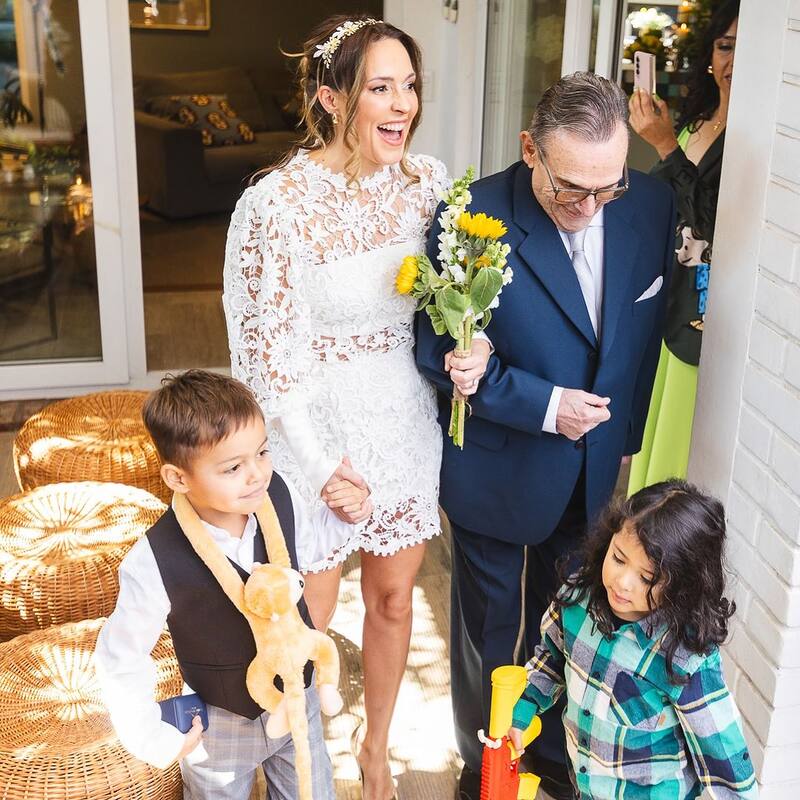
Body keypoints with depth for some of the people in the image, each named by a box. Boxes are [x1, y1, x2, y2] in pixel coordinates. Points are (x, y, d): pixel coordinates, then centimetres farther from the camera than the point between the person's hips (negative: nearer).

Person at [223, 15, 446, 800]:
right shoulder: (275, 204, -20)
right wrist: (321, 465, -15)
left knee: (393, 596, 19)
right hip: (317, 431, -4)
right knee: (308, 615, 13)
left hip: (406, 420, 4)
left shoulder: (427, 179, -5)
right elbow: (265, 351, -15)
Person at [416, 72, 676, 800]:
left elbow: (646, 331, 2)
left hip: (594, 471, 4)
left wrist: (625, 435, 0)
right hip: (498, 472, -3)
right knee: (488, 630, 17)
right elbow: (438, 352, -15)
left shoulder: (652, 205, -8)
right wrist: (543, 406, -21)